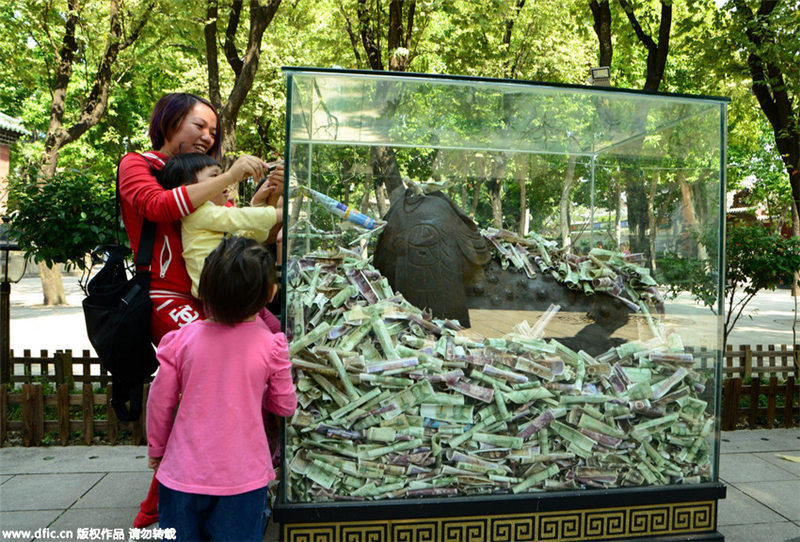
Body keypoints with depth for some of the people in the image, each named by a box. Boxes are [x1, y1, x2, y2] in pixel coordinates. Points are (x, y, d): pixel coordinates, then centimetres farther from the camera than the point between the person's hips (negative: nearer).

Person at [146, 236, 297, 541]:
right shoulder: (272, 346, -13)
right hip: (243, 478, -1)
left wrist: (156, 449, 17)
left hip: (184, 473, 1)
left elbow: (160, 404, 0)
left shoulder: (181, 340, -10)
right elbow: (285, 406, -1)